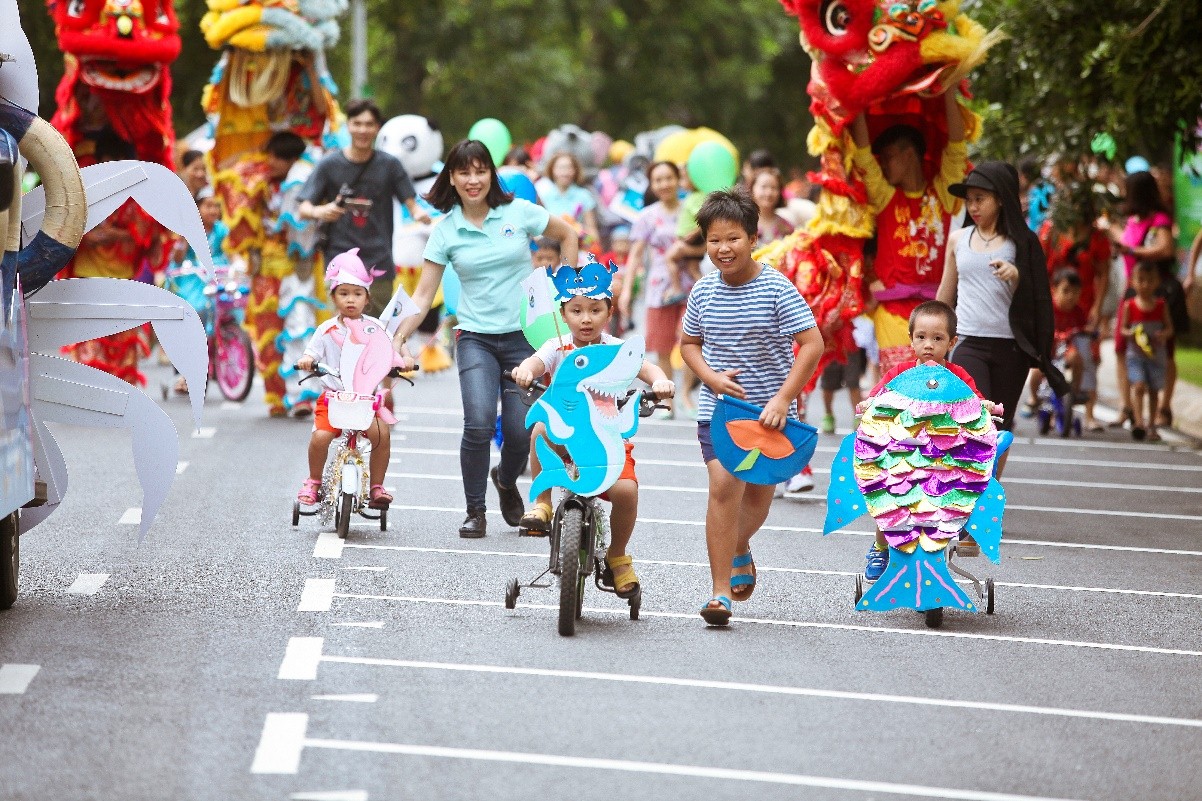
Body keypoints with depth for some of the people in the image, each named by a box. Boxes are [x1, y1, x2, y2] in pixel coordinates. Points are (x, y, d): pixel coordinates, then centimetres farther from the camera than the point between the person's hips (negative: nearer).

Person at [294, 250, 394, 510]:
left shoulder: (373, 327, 5)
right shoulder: (327, 330, 5)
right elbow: (313, 352, 1)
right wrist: (306, 361, -22)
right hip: (333, 396, 0)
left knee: (381, 434, -23)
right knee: (320, 436, -22)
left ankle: (377, 486, -4)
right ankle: (313, 482, 5)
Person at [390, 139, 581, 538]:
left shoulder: (519, 212, -2)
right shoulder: (445, 231, 0)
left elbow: (568, 236, 14)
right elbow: (423, 295, 0)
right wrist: (398, 339, -9)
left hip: (525, 336, 0)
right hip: (475, 337, 0)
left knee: (520, 431, -3)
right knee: (479, 423, -20)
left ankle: (506, 481, 33)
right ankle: (475, 510, -3)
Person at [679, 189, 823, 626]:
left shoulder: (777, 288, -12)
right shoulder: (703, 292, -2)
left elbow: (812, 344, -13)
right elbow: (689, 343, 13)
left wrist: (783, 399, -21)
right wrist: (712, 377, -7)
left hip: (770, 410, 0)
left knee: (759, 494, 14)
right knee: (724, 485, -18)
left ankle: (739, 548, 49)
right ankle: (721, 591, -14)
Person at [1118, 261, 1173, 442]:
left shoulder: (1161, 305, 3)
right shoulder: (1129, 305, -1)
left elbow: (1169, 328, 5)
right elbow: (1122, 328, 1)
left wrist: (1163, 335, -17)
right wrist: (1130, 333, -20)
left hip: (1157, 354, 2)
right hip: (1135, 353, -2)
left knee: (1154, 390, 9)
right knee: (1138, 386, -20)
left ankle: (1151, 427, 20)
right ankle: (1138, 422, -27)